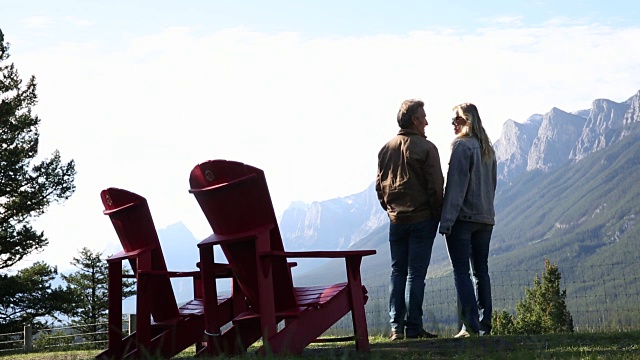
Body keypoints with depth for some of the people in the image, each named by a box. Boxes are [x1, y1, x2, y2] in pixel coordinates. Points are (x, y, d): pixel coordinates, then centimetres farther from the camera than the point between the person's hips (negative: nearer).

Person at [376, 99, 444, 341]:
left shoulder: (386, 149, 6)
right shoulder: (426, 148, -9)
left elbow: (379, 185, 9)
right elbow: (436, 185, -11)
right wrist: (437, 214, 0)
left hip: (396, 219, 4)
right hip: (422, 218, -4)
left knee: (397, 272, 10)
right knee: (416, 273, -1)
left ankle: (396, 327, 6)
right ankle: (413, 328, 0)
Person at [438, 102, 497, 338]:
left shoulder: (462, 146, -10)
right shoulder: (488, 148, 14)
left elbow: (456, 186, -16)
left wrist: (446, 220, -17)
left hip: (463, 218, -7)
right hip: (485, 218, 8)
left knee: (461, 272, -5)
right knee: (481, 271, 12)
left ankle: (470, 325, -10)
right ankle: (485, 325, 12)